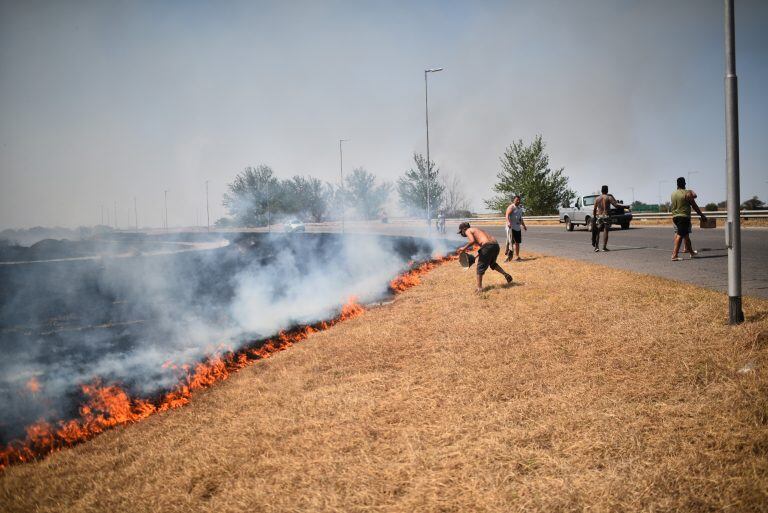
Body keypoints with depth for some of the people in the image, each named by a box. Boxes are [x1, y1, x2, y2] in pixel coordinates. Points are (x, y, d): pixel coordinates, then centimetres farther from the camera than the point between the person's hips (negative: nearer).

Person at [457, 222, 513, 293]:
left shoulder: (468, 231, 6)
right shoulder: (476, 230, 32)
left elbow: (472, 241, -16)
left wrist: (464, 248, -4)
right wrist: (478, 255, 33)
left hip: (487, 246, -8)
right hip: (496, 244, 8)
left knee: (480, 267, 5)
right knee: (492, 263, 31)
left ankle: (479, 288, 5)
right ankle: (505, 274, 14)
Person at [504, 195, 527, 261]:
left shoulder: (520, 208, 20)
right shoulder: (511, 207, -7)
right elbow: (507, 215, -22)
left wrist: (524, 225, 32)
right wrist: (508, 222, -38)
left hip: (518, 228, 9)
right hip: (511, 227, -9)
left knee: (517, 242, 11)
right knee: (510, 241, -15)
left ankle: (517, 257, 17)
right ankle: (508, 255, -11)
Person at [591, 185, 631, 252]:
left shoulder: (597, 198, 7)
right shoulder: (609, 197, -3)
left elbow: (594, 209, 4)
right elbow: (616, 205, -11)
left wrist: (594, 217, 11)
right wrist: (626, 206, -5)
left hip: (598, 216, 3)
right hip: (606, 216, -3)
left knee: (597, 232, 9)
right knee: (606, 231, -1)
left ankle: (596, 246, -3)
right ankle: (604, 247, -5)